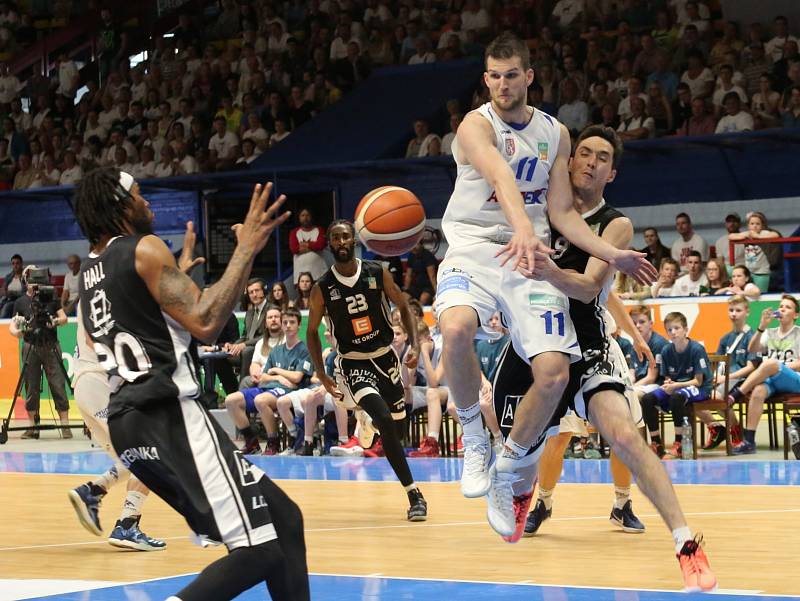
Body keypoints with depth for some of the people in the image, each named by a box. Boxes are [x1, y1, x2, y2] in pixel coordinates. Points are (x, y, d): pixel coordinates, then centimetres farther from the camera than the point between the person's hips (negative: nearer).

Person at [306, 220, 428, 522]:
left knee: (399, 426, 13)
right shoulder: (322, 288, -10)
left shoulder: (378, 273, -6)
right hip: (353, 364, -3)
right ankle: (414, 495, -20)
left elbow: (403, 307, 4)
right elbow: (312, 332, 1)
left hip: (385, 357, 3)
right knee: (385, 421, -24)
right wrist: (322, 376, -8)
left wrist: (415, 345, -10)